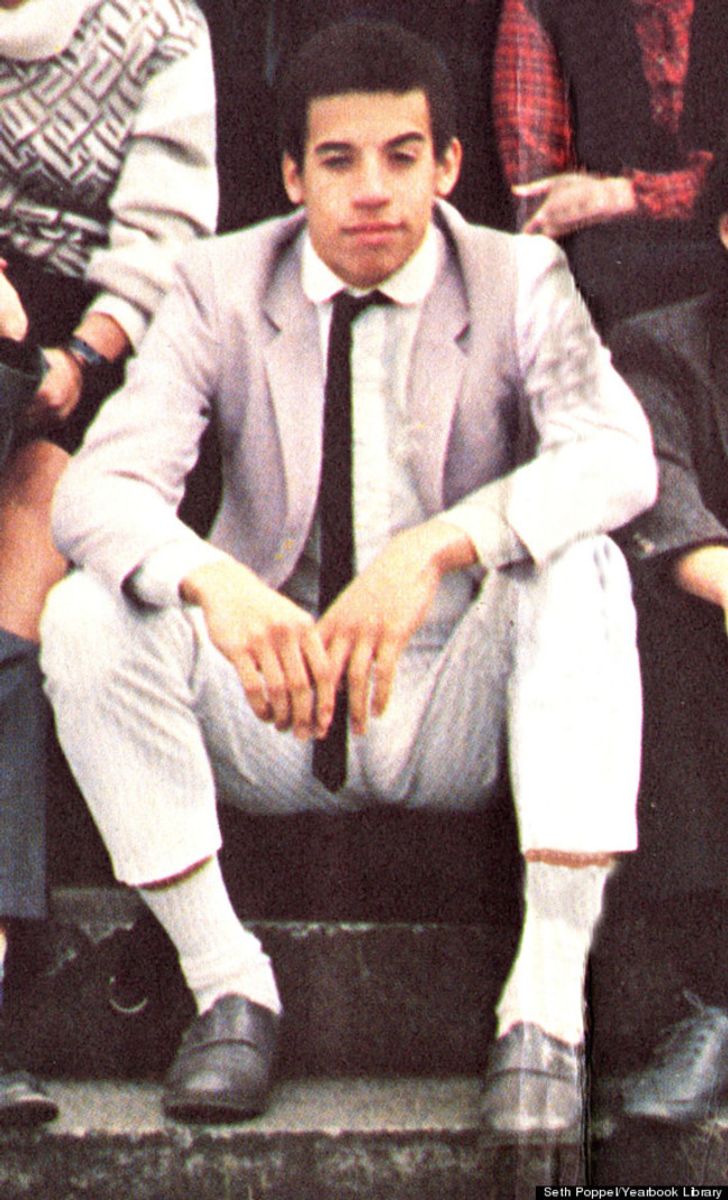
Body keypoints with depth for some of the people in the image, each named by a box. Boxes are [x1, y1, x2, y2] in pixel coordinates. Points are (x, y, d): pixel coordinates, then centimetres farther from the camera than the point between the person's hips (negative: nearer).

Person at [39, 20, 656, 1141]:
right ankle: (228, 986, -13)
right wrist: (214, 584, -39)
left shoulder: (519, 280, -5)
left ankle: (545, 1006, -28)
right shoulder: (222, 286, -3)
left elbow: (618, 455, -24)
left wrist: (431, 550, -42)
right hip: (271, 708, 1)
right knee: (85, 617, -23)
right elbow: (94, 489, -16)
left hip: (454, 713, -1)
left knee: (581, 567, -28)